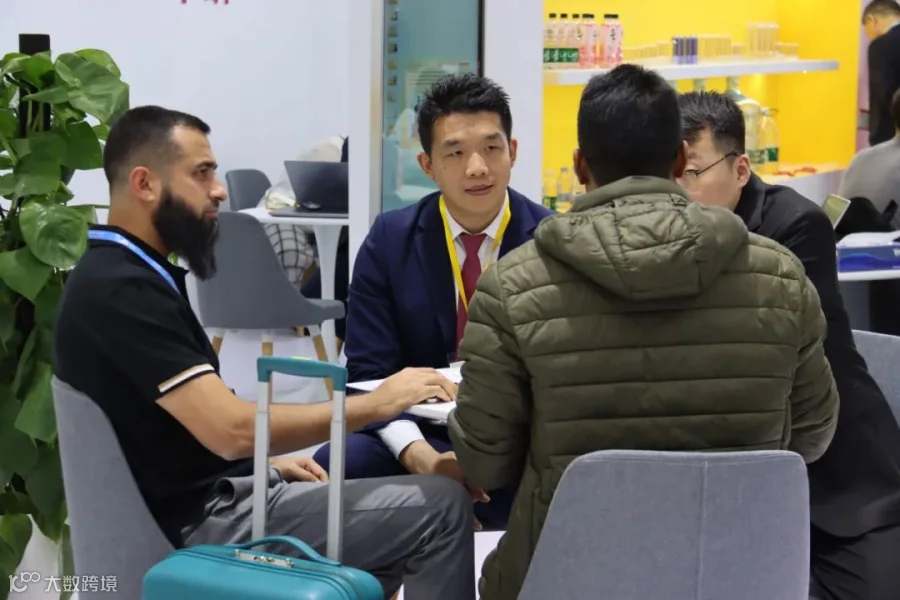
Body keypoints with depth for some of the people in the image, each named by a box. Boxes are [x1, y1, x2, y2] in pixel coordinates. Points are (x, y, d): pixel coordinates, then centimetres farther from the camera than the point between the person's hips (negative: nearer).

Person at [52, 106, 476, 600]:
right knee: (441, 508, -12)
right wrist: (377, 403, -18)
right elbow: (230, 428, -26)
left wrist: (270, 463, 9)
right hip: (201, 521, -10)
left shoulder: (124, 276, 12)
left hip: (205, 497, 10)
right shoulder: (122, 290, -21)